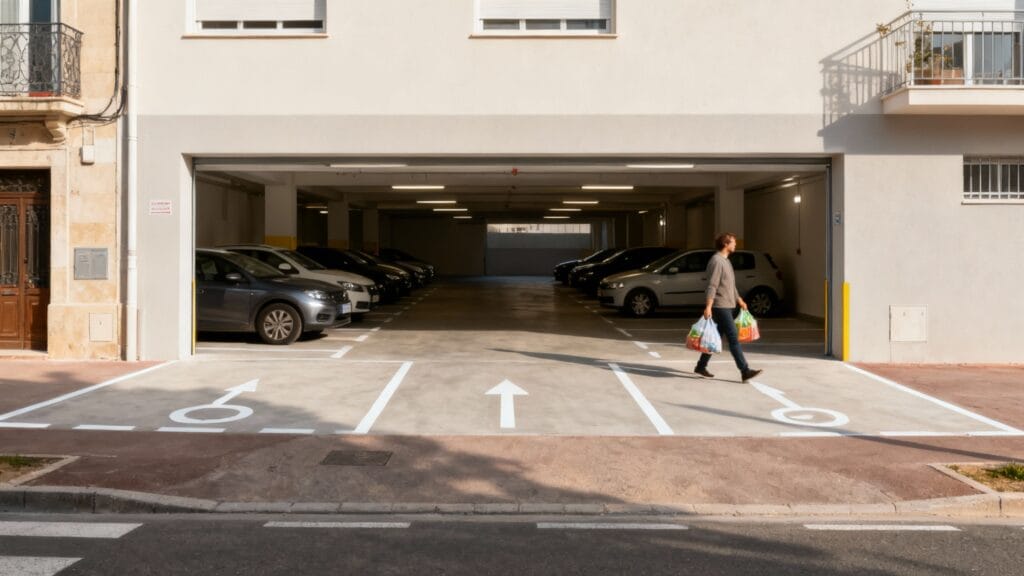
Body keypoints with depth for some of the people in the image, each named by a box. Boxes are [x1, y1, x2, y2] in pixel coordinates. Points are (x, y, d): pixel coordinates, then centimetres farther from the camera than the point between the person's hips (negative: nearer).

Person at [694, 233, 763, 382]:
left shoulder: (726, 260, 18)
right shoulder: (716, 261, -14)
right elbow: (712, 286, -20)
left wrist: (739, 300, 28)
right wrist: (708, 307, -25)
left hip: (727, 306, 10)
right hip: (720, 306, -10)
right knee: (733, 338, -11)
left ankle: (701, 366, 21)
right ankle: (745, 371, -12)